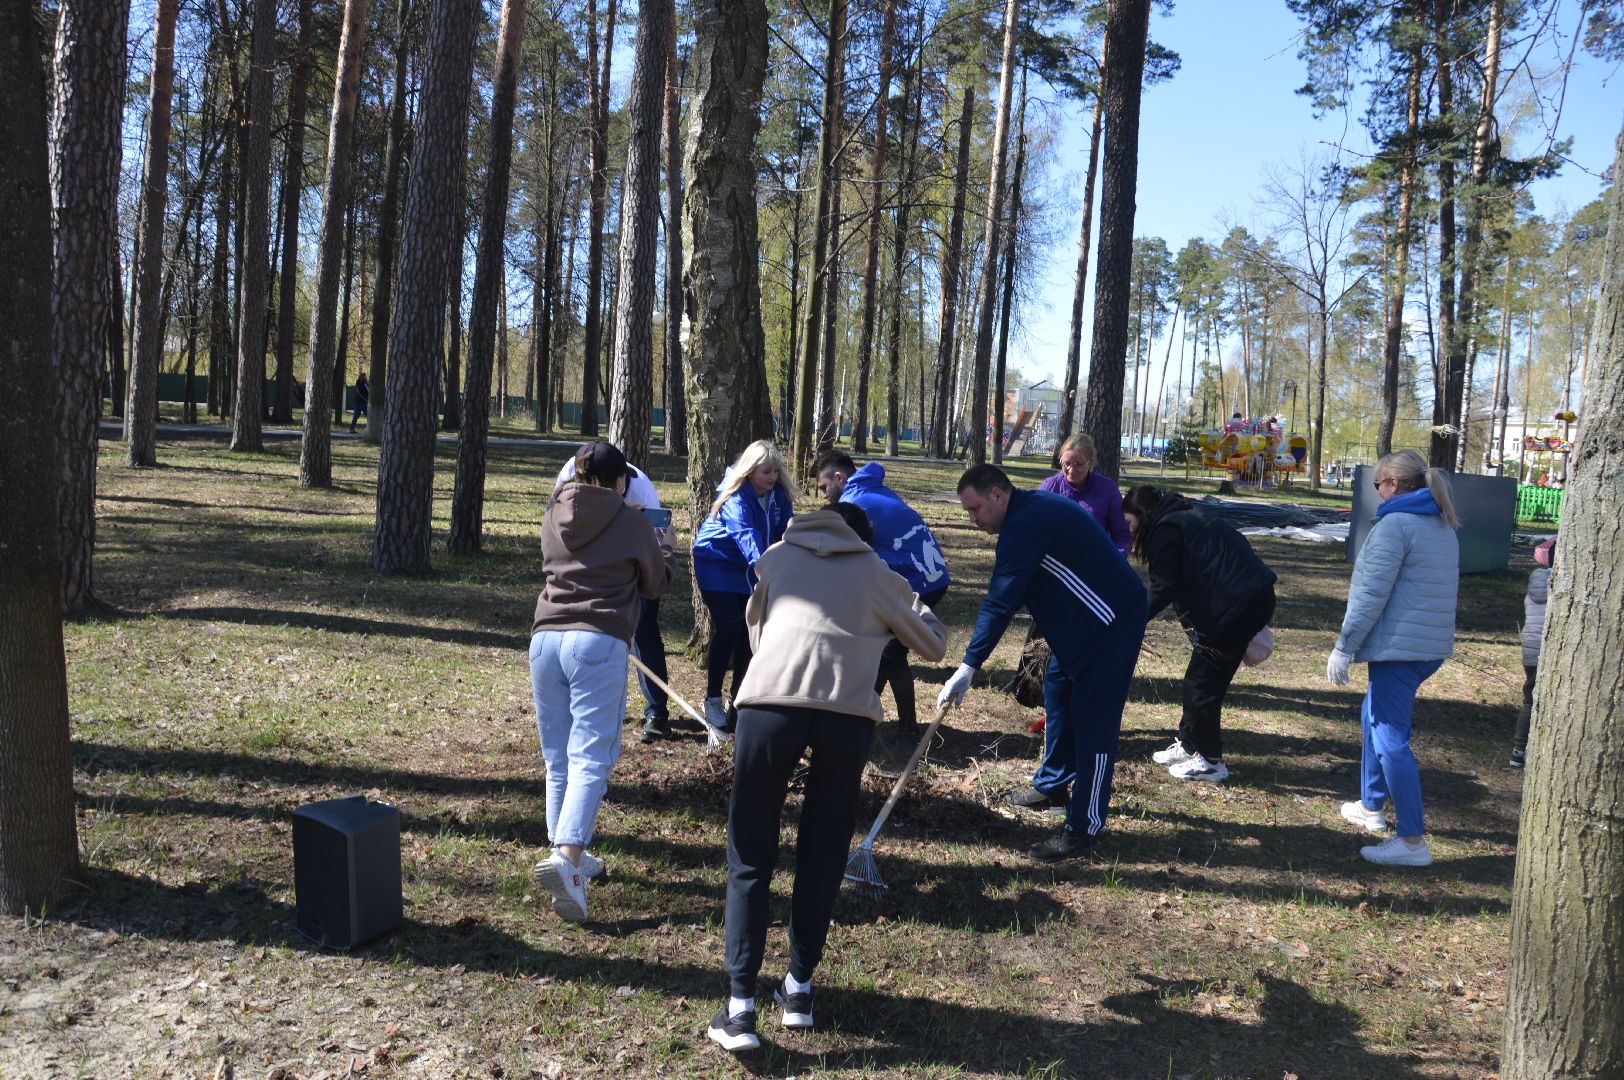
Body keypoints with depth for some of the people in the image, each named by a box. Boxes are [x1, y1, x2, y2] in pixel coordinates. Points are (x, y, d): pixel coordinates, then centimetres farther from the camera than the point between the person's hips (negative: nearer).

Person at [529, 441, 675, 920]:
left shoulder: (554, 517, 14)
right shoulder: (632, 523, 3)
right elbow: (657, 584, 16)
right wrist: (663, 543, 36)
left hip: (545, 637, 5)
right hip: (599, 643, -5)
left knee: (558, 760, 13)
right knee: (590, 759, -6)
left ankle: (572, 853, 20)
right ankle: (566, 856, -22)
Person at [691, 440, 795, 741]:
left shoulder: (778, 494, -6)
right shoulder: (736, 498, -27)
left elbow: (788, 528, -2)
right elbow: (745, 534, -43)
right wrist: (761, 564, -58)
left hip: (748, 569, 6)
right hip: (717, 564, -6)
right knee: (728, 629, -14)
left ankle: (739, 696, 18)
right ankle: (712, 700, -1)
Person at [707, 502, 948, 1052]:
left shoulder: (778, 557, 28)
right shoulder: (877, 572, 26)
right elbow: (934, 644, 35)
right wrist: (912, 606, 53)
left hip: (770, 701, 0)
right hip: (848, 711, 0)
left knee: (750, 857, 9)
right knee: (822, 857, 17)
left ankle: (741, 1005, 3)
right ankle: (799, 988, 26)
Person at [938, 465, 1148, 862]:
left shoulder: (1026, 523, -24)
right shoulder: (1031, 509, 8)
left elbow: (1000, 602, -28)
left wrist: (969, 666, -27)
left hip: (1111, 624, -11)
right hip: (1082, 621, 11)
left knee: (1093, 719, -8)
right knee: (1057, 693, 20)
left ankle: (1084, 828, -2)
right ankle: (1052, 785, 35)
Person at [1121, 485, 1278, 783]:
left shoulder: (1165, 528, -7)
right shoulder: (1186, 518, 22)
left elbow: (1164, 588, -12)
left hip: (1237, 604, -10)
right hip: (1252, 598, 10)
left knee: (1203, 682, 2)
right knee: (1198, 678, 17)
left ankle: (1210, 760, 11)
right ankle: (1189, 744, 28)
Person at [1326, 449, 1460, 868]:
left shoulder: (1395, 524, -14)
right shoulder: (1444, 526, 15)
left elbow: (1372, 595, -18)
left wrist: (1344, 647, -14)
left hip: (1399, 646, -10)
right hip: (1433, 645, 10)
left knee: (1390, 738, -6)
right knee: (1375, 717, 25)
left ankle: (1412, 841, -5)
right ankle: (1371, 805, 34)